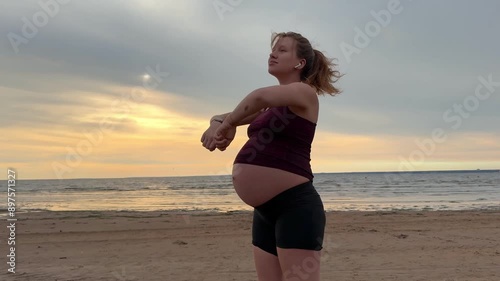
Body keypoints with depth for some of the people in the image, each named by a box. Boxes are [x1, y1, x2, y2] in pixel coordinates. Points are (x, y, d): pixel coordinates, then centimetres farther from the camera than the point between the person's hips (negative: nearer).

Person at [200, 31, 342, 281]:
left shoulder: (304, 93, -5)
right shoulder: (272, 105, 20)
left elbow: (260, 96, -26)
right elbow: (224, 117, 22)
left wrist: (228, 125, -11)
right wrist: (217, 124, -2)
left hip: (295, 205, -9)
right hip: (265, 210, 9)